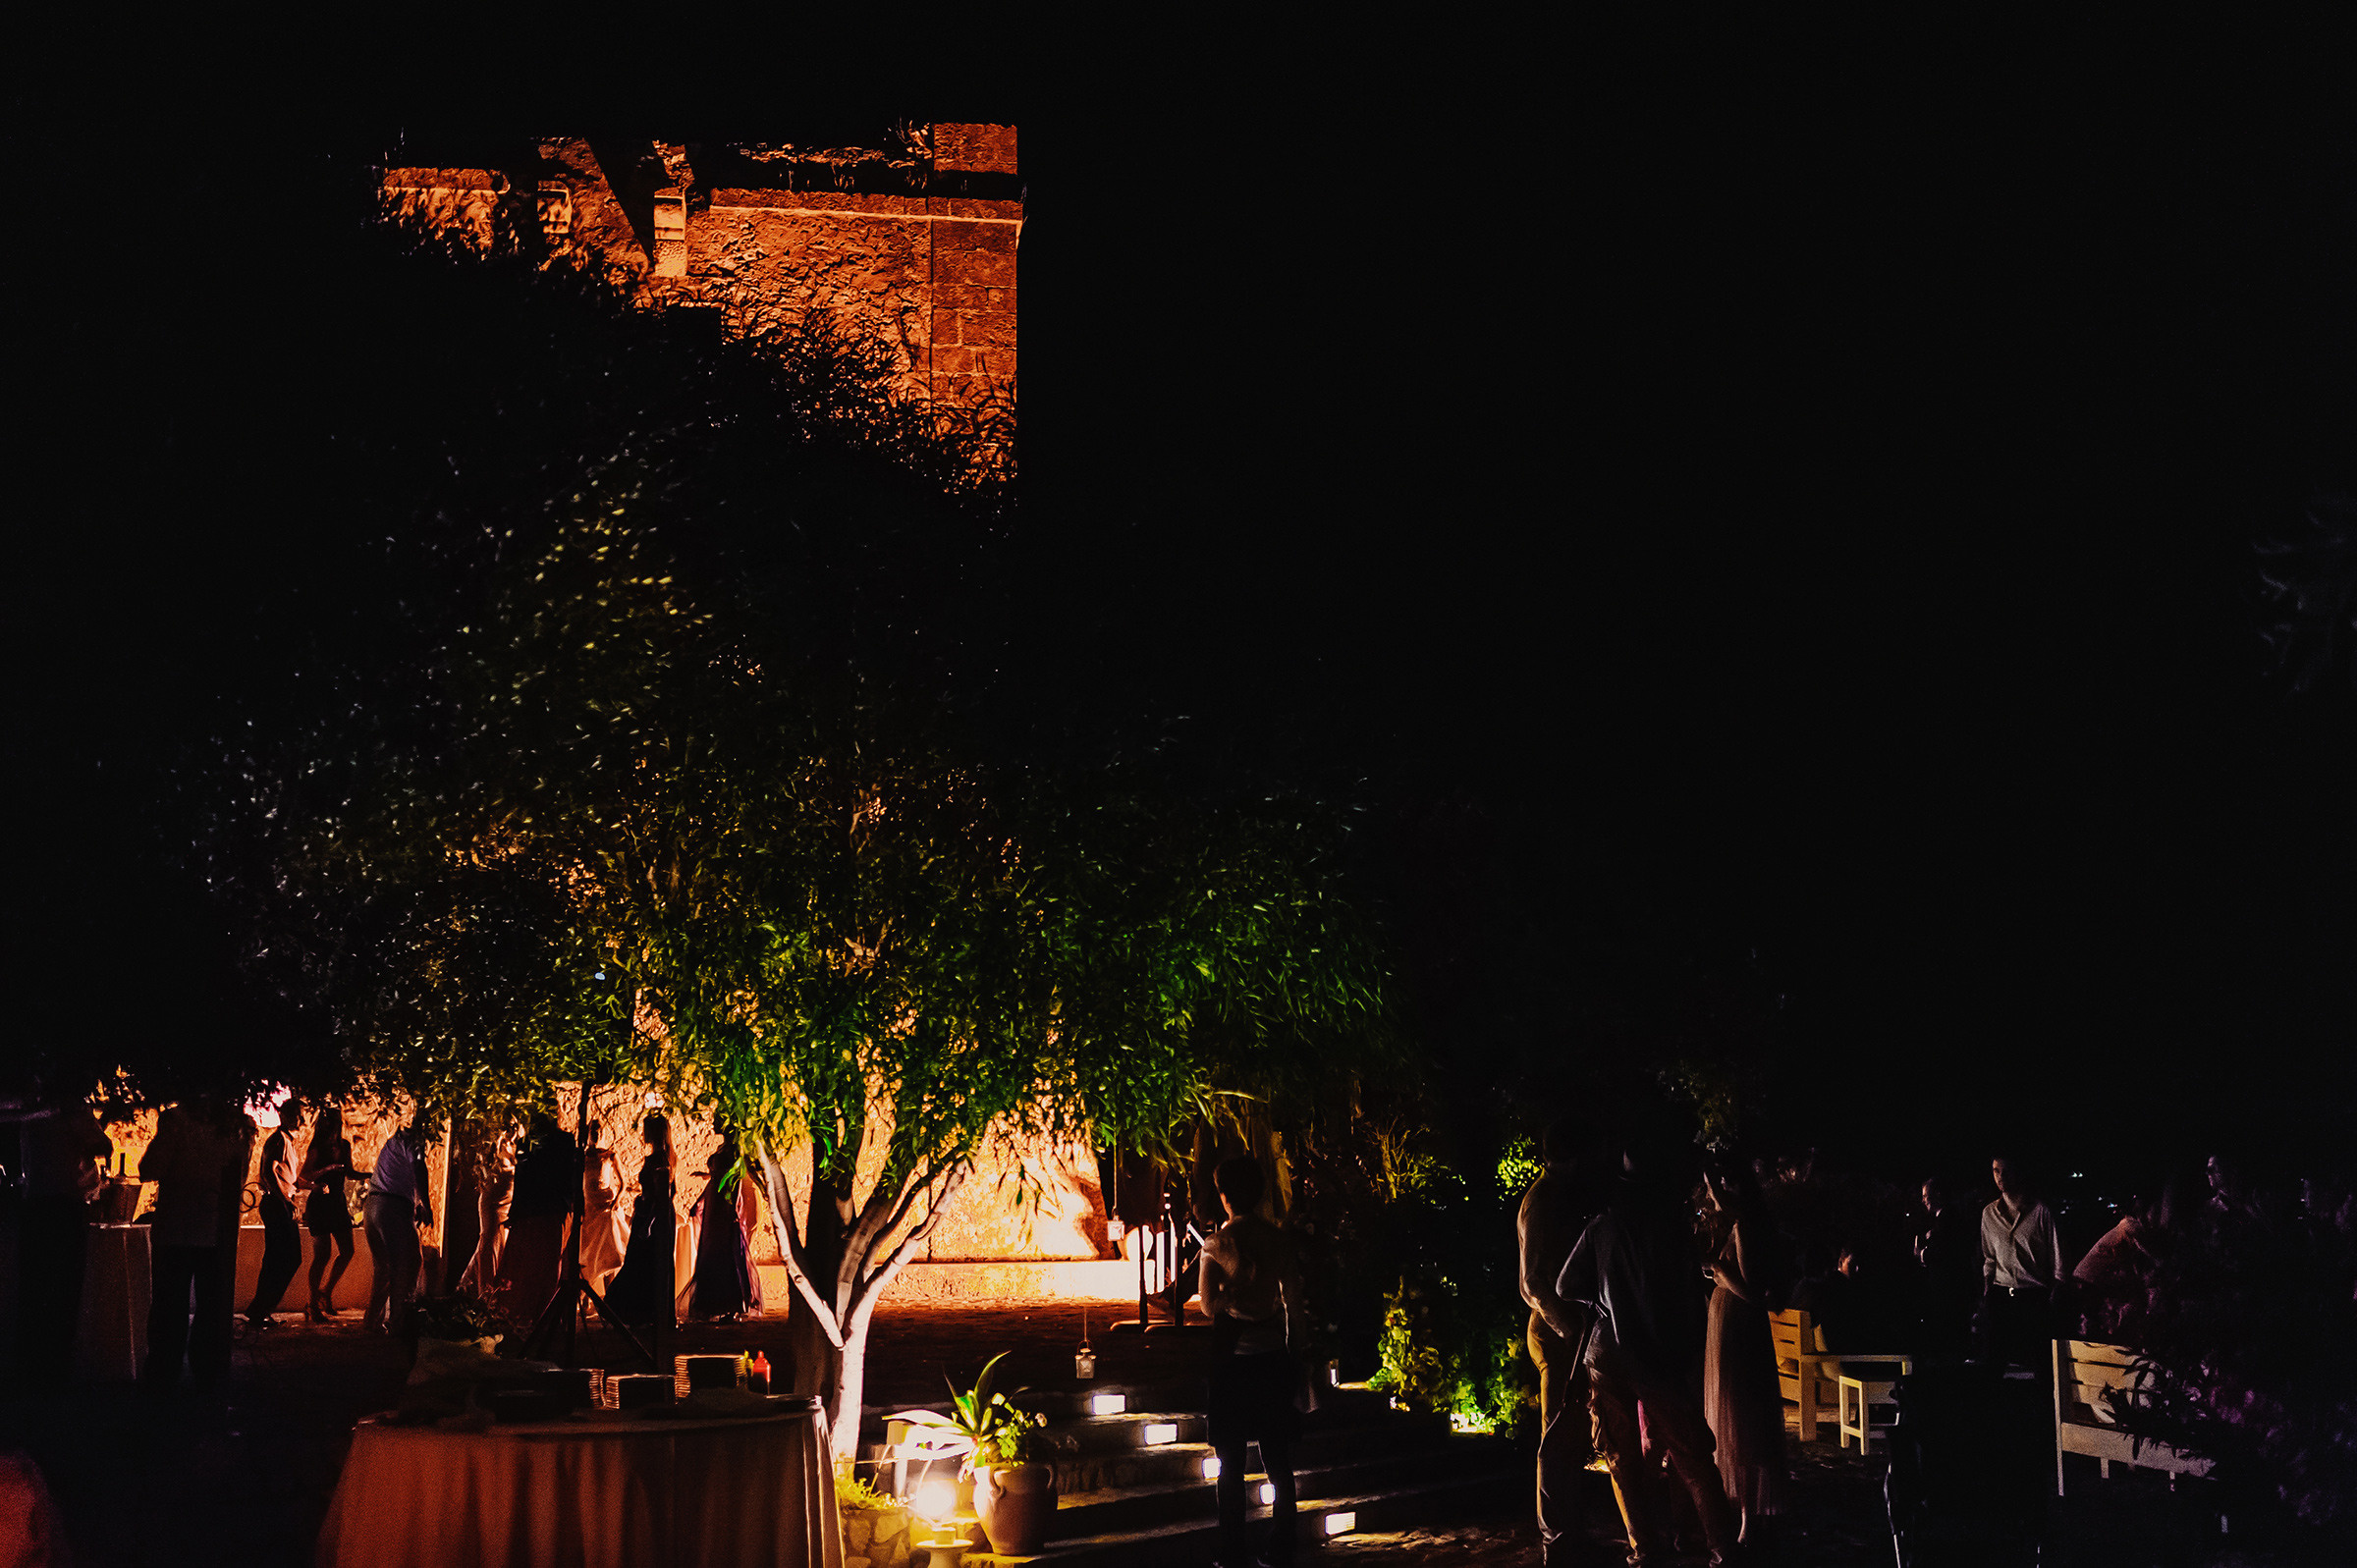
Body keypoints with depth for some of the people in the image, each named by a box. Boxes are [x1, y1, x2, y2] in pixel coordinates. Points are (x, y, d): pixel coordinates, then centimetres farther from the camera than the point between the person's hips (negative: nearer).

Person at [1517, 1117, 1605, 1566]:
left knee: (1570, 1443, 14)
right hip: (1559, 1337, -10)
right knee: (1561, 1442, -6)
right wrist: (1571, 1330, -23)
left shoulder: (1565, 1197, 16)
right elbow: (1535, 1283, -19)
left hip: (1570, 1332, 10)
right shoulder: (1543, 1202, -13)